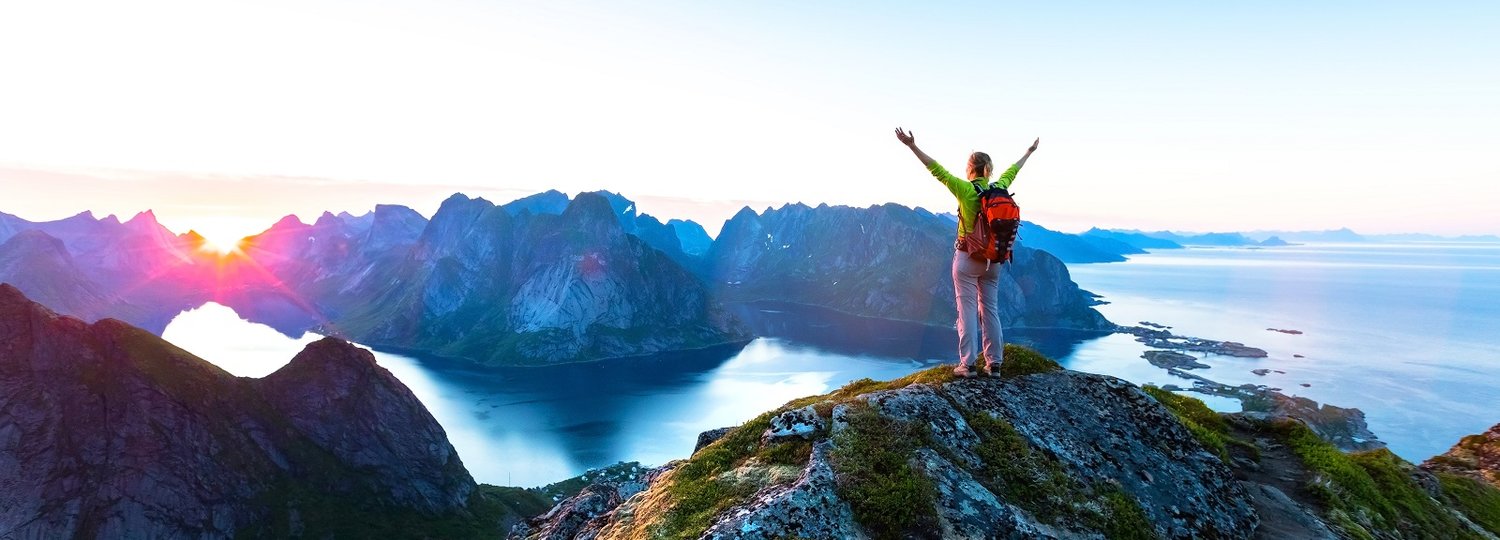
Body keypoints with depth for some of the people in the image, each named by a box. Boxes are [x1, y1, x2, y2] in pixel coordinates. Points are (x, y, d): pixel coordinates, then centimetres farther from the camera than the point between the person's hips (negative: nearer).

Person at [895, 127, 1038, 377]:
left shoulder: (965, 190, -13)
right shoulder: (999, 188, 2)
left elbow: (937, 170, -15)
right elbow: (1012, 171, 21)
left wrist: (912, 146, -15)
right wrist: (1029, 152, 40)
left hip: (967, 257, -5)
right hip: (993, 259, 5)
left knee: (967, 310, -1)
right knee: (990, 310, 11)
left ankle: (967, 364, 0)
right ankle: (994, 363, 14)